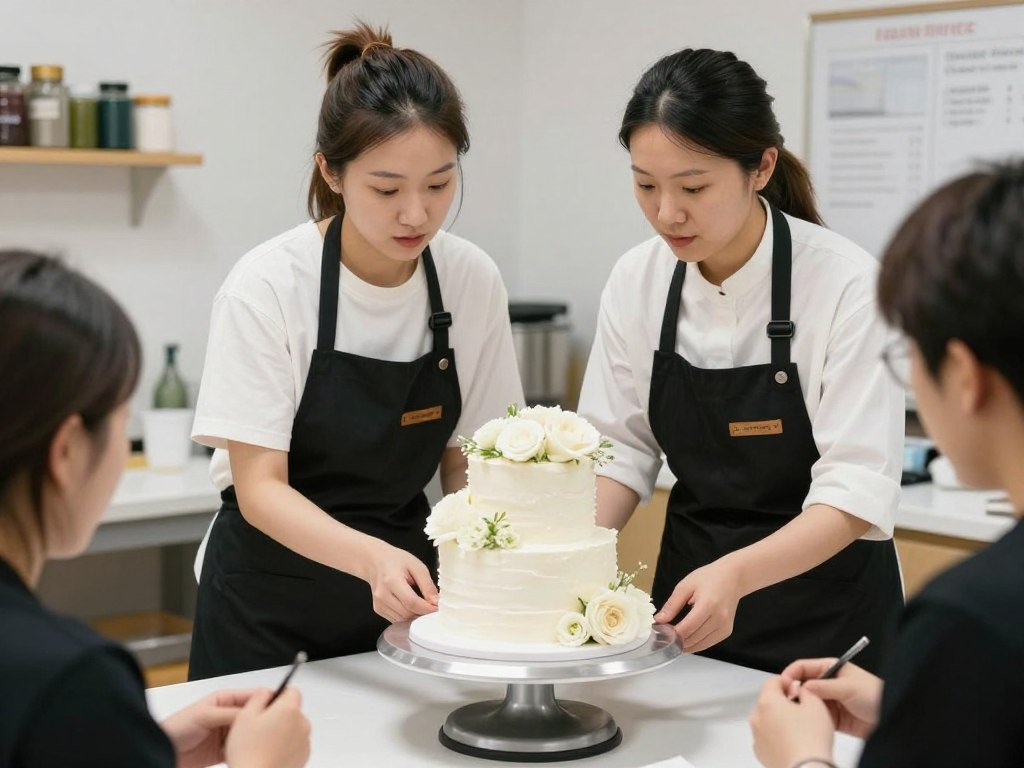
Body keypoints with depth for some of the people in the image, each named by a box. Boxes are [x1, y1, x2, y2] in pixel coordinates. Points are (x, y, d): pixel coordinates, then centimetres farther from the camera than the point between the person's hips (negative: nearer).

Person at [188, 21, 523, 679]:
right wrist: (370, 556, -37)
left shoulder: (474, 281, -9)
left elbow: (465, 468, 0)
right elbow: (260, 488, -20)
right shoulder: (267, 285, -20)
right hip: (270, 602, -3)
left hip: (405, 589, 3)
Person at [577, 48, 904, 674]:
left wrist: (736, 574, -36)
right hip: (689, 583, 4)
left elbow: (857, 491, -22)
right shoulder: (637, 280, -7)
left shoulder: (846, 283, -20)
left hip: (827, 618, -4)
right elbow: (621, 449, 0)